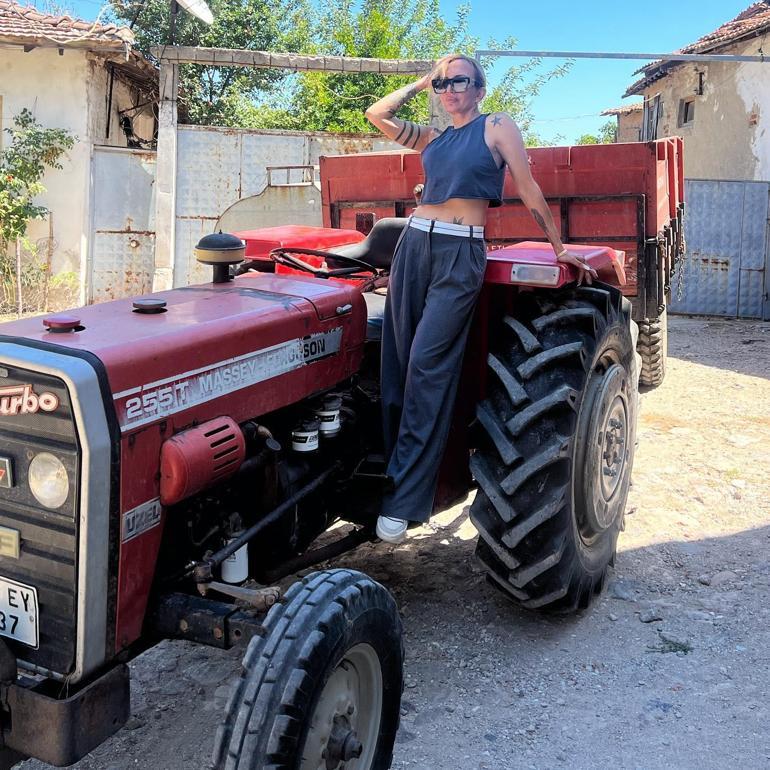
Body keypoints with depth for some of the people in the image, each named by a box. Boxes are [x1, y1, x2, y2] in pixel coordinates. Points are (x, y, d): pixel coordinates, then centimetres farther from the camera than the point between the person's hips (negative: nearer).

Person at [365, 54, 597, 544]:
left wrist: (560, 248, 6)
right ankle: (395, 471, 13)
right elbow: (378, 115, 17)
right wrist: (422, 83, 19)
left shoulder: (497, 127, 5)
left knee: (427, 366, -12)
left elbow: (530, 190, 4)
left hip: (462, 254, -6)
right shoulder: (433, 139, 20)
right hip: (415, 245, 6)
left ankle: (403, 502, -9)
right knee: (398, 364, 2)